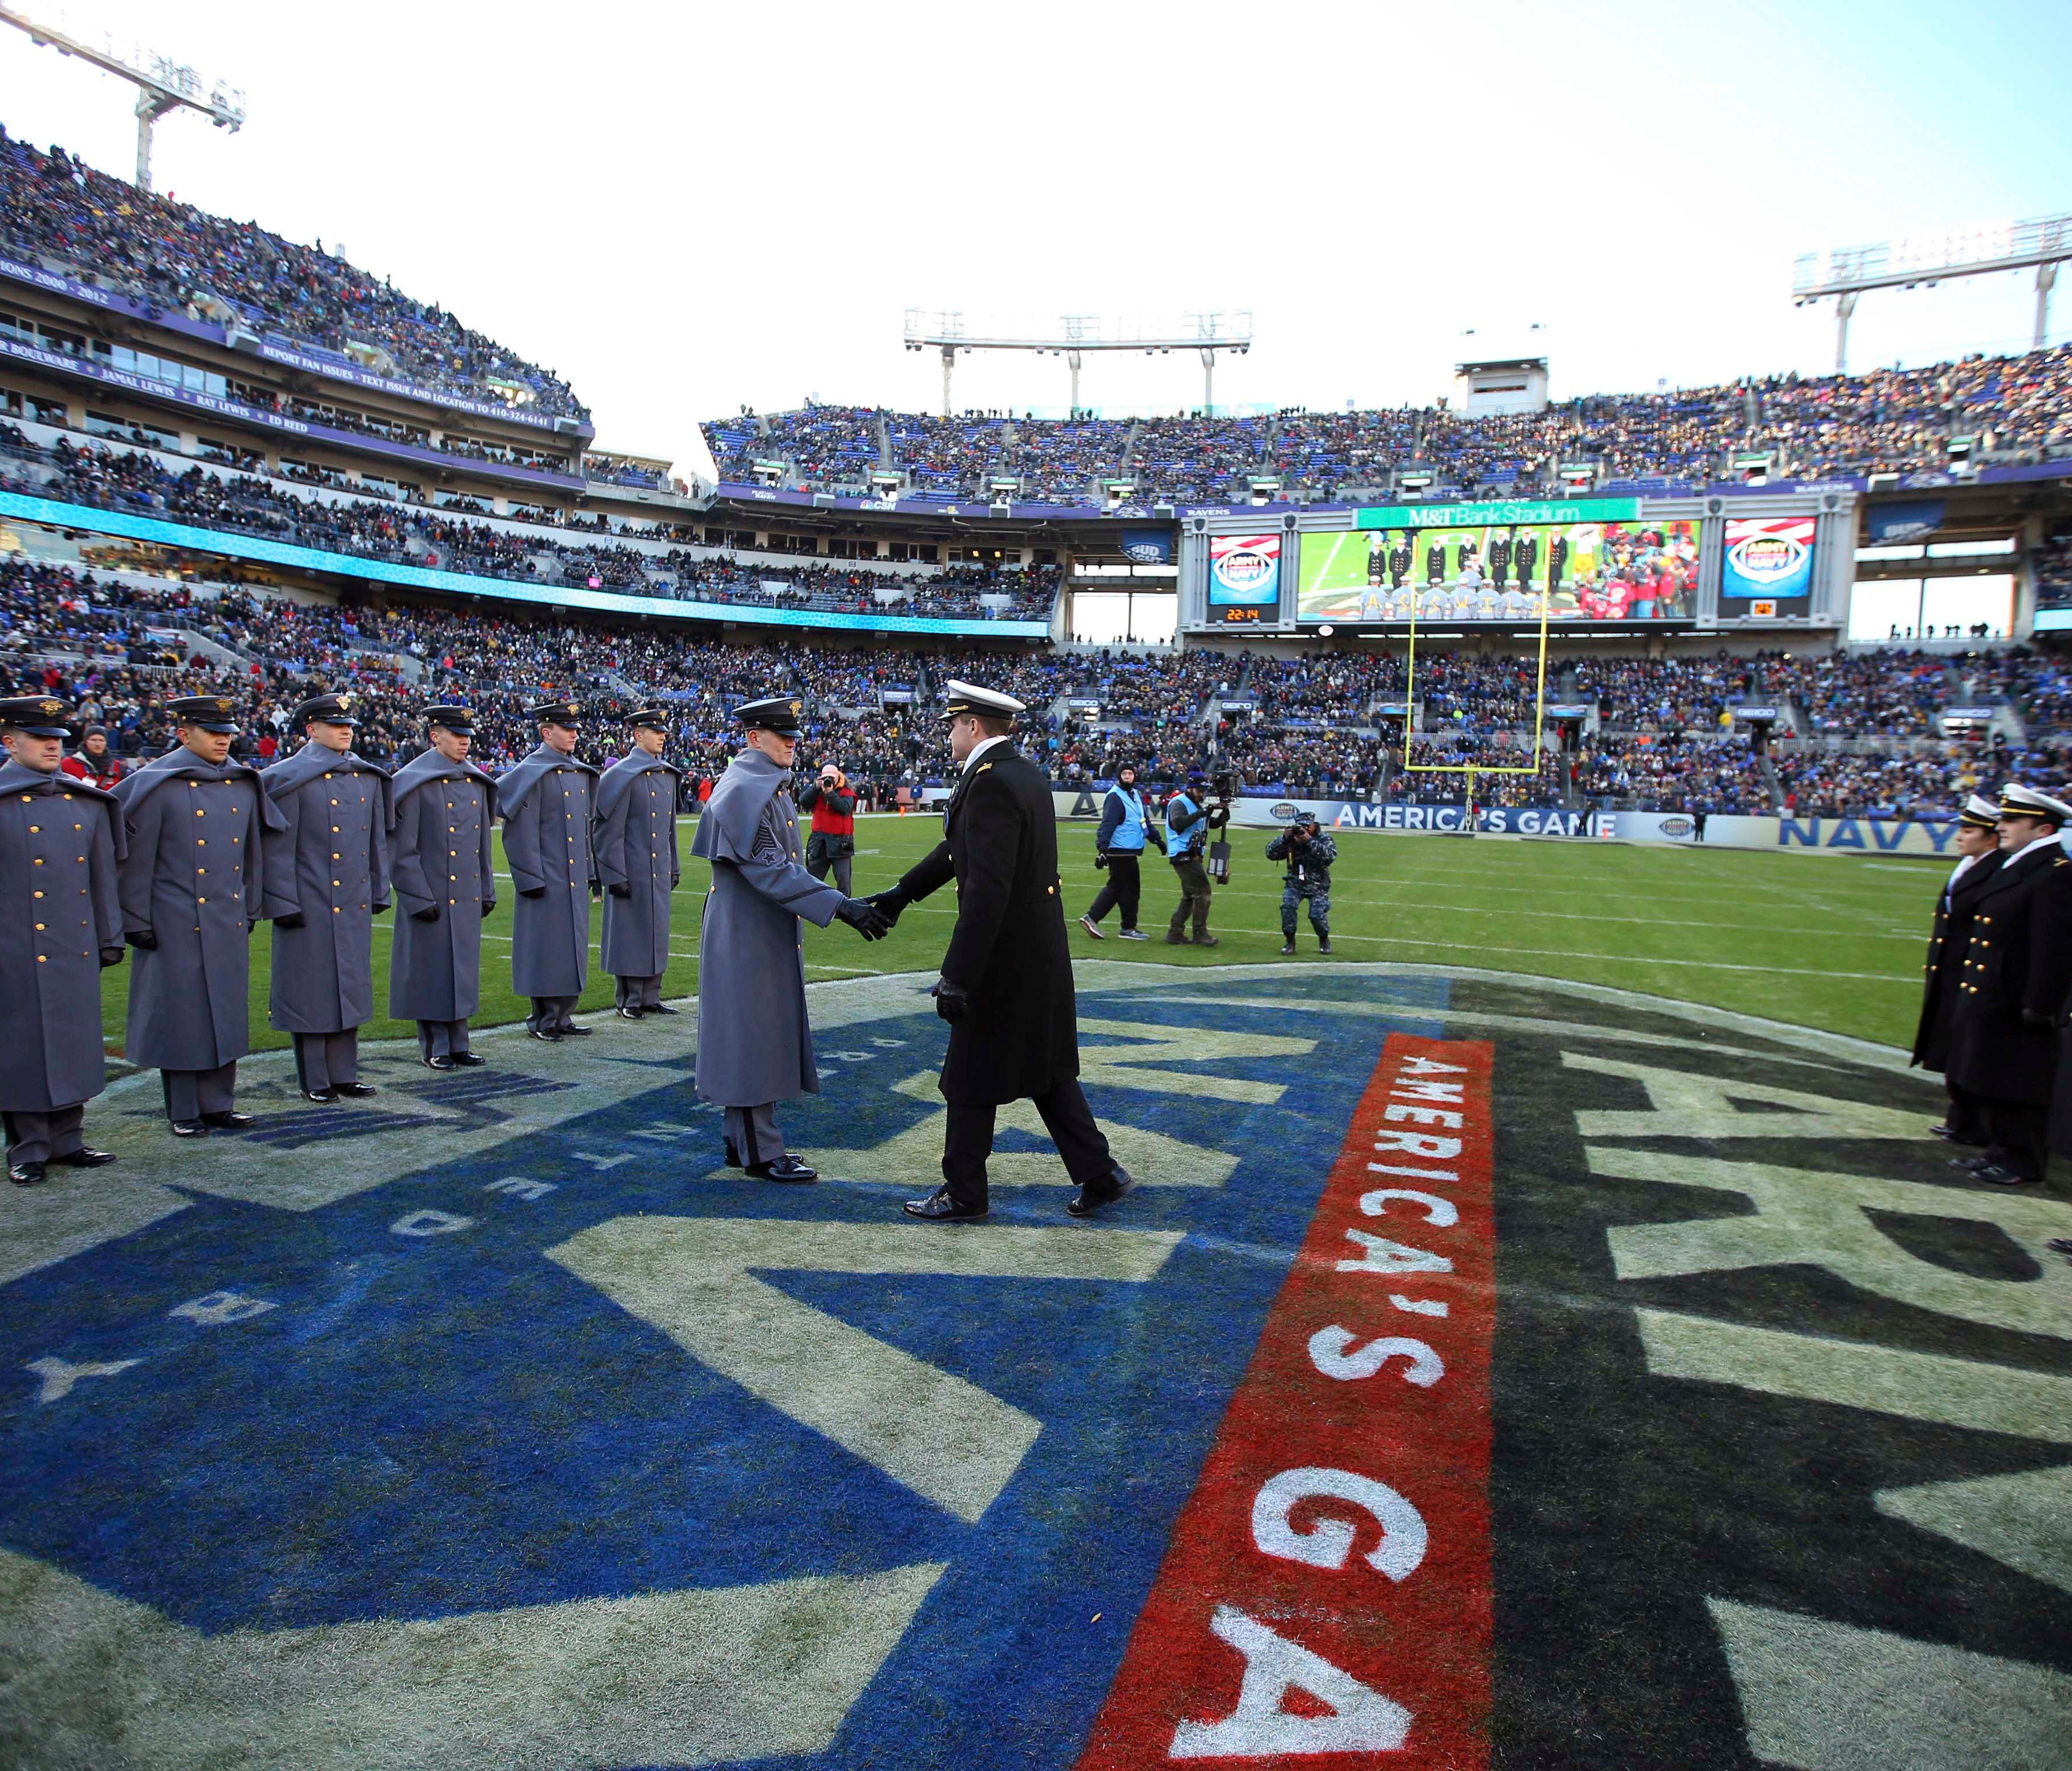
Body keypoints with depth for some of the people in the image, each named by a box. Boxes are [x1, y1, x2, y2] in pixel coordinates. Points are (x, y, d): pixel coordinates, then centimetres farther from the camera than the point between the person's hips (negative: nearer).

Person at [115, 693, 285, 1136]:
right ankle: (184, 1113, 15)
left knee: (226, 1014, 10)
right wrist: (137, 923, -7)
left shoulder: (244, 784, 8)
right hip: (177, 929, -5)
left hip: (229, 927, 5)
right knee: (181, 1018, 3)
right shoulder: (157, 784, -7)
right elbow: (135, 859, -7)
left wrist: (251, 911, 16)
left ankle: (218, 1104, 21)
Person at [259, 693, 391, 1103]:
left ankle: (344, 1074, 20)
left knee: (349, 989, 11)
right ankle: (315, 1081, 13)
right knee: (313, 993, 2)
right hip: (312, 907, -6)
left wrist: (379, 892, 14)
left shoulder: (368, 777, 11)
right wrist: (285, 904, -11)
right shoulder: (290, 778, -6)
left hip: (355, 905, 6)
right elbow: (278, 847, -8)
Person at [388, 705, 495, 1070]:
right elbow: (402, 849, -11)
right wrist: (419, 899, -14)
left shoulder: (477, 782, 11)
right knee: (433, 972, 2)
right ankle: (434, 1049, 13)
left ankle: (458, 1045, 20)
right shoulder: (414, 782, -9)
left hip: (467, 898, 6)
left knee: (463, 970, 11)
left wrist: (487, 891, 13)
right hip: (433, 898, -6)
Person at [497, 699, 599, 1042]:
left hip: (576, 880, 7)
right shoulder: (531, 773, -9)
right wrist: (532, 880, -15)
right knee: (546, 950, -1)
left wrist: (593, 872, 17)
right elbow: (521, 832, -12)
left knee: (573, 948, 10)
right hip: (548, 881, -7)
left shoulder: (581, 773, 14)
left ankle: (563, 1017, 19)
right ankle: (543, 1021, 9)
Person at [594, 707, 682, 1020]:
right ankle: (628, 1001, 10)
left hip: (660, 872, 7)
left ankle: (650, 998, 20)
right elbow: (609, 830, -13)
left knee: (656, 934, 11)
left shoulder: (668, 774, 12)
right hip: (633, 873, -7)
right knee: (631, 934, 0)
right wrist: (616, 876, -15)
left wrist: (674, 867, 18)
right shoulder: (622, 775, -11)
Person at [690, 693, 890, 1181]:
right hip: (746, 936, -10)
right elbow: (769, 869, -24)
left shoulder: (772, 788, 15)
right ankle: (760, 1152, 4)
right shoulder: (743, 791, -17)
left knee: (761, 1039, 14)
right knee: (754, 1037, -4)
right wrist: (839, 906, -28)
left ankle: (742, 1141, 24)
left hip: (768, 935, 10)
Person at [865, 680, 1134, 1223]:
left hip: (1006, 956, -9)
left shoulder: (992, 782, -21)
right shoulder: (1026, 772, 9)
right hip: (1042, 953, 9)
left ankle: (964, 1195, 20)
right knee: (1045, 1069, 18)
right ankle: (1099, 1173, 23)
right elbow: (961, 847, 19)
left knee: (971, 1080, 6)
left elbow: (987, 890, -28)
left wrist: (957, 976, -26)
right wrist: (900, 894, 24)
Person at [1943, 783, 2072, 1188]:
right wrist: (1968, 992, 19)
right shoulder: (2015, 867, 13)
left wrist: (2038, 1008, -20)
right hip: (1988, 1001, 9)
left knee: (2017, 1091, 1)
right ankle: (2001, 1151, 27)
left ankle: (2023, 1164, 12)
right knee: (1991, 1086, 16)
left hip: (2016, 1010, -9)